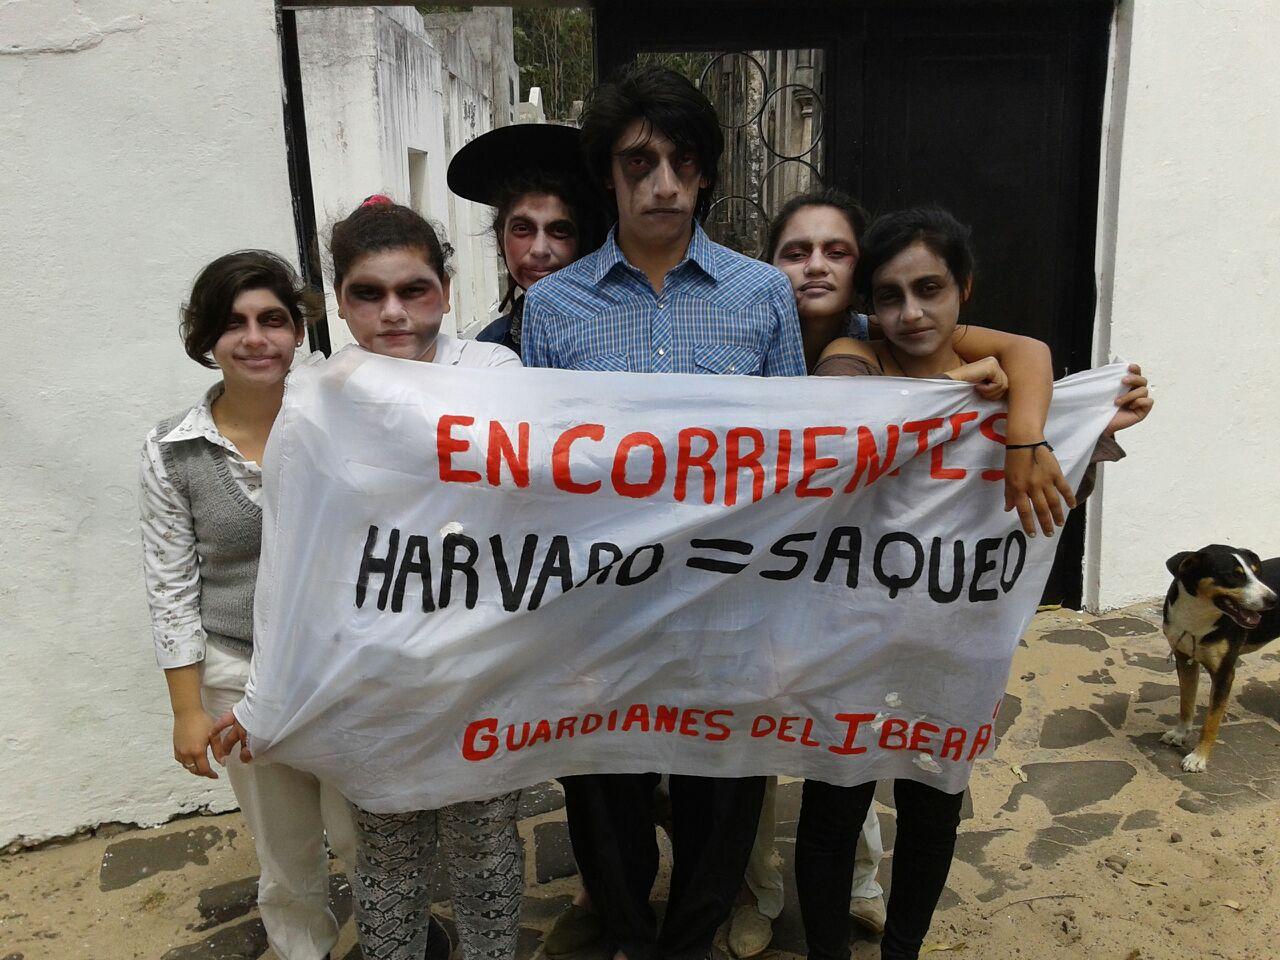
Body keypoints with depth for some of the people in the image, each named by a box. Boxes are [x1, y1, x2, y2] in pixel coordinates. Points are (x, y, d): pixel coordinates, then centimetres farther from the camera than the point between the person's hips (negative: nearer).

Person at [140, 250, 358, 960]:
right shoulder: (172, 451, -7)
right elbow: (172, 590, -2)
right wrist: (188, 709, -1)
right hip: (242, 674, 1)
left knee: (360, 834, 12)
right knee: (286, 849, 17)